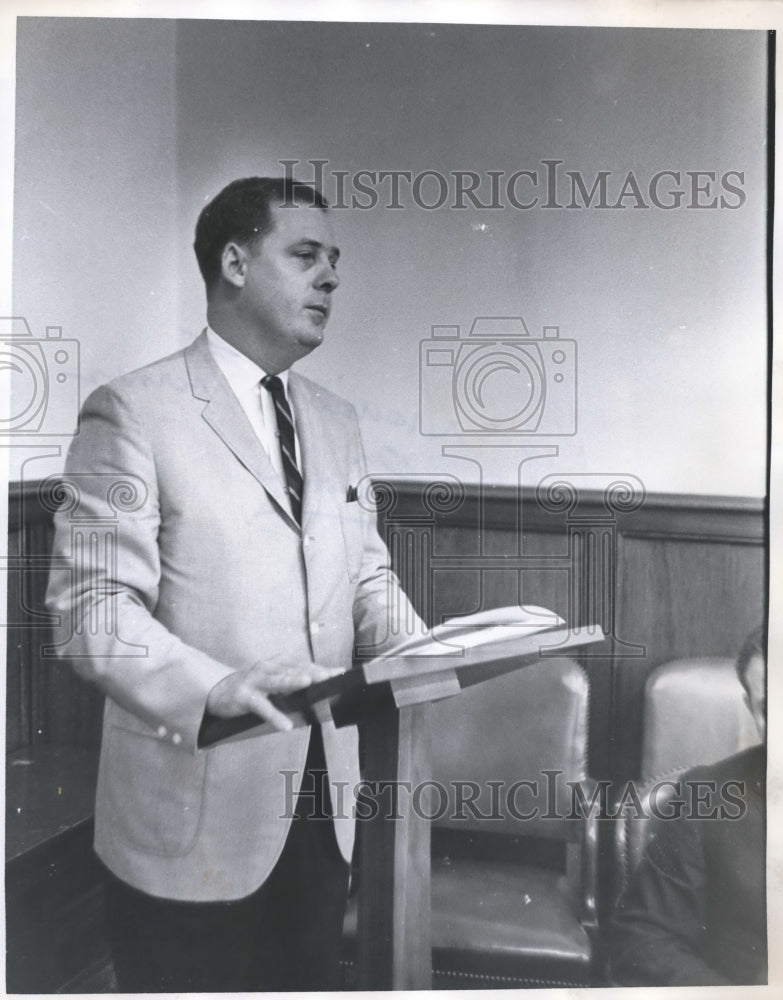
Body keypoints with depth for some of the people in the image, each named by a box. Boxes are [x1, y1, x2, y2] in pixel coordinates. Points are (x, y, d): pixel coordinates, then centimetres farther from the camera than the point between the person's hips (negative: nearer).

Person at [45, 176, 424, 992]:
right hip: (194, 813, -6)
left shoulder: (335, 421, 11)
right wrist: (215, 686, -33)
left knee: (312, 979, 21)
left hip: (321, 800, 6)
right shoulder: (133, 412, -11)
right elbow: (93, 604, -16)